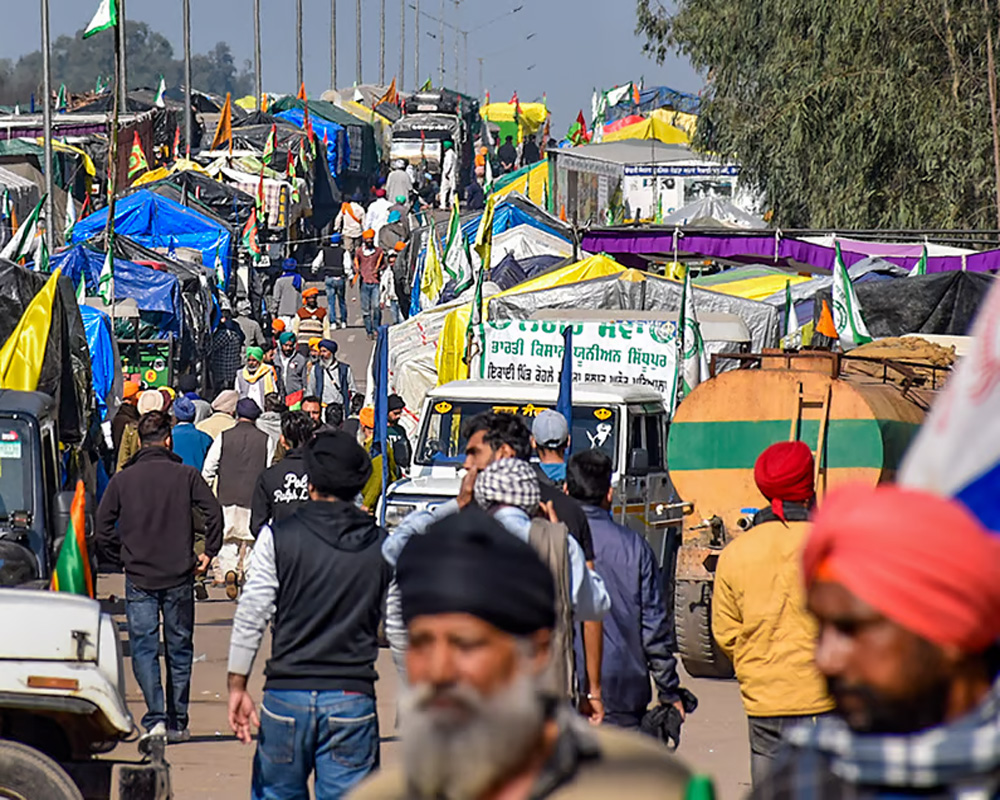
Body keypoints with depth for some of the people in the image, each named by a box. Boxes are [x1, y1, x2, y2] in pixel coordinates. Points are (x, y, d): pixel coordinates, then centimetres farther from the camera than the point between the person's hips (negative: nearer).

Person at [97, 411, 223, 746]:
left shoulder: (123, 479, 0)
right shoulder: (185, 475, -2)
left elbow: (102, 527, 0)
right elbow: (214, 514, -8)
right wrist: (209, 553, 4)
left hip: (139, 578, 0)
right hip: (179, 576, 0)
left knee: (144, 648, 0)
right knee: (179, 649, 11)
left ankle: (155, 718, -15)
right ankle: (177, 723, 14)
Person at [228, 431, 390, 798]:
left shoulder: (278, 538, -3)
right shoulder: (383, 547, 2)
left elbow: (250, 619, -3)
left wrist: (238, 686, 4)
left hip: (286, 696, -1)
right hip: (353, 698, 1)